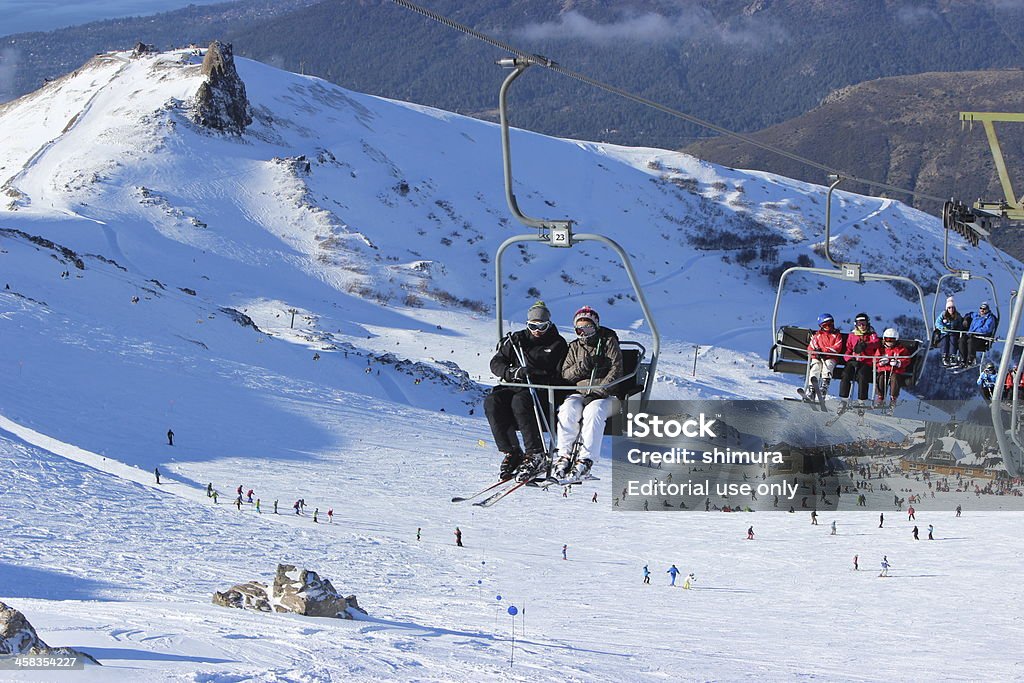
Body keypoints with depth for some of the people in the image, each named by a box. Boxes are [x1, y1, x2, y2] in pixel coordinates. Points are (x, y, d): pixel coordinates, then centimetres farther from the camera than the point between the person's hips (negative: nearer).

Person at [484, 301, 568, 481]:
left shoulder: (557, 344, 7)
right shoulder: (517, 340, 16)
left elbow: (561, 375, -1)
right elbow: (496, 363, 11)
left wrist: (536, 375, -17)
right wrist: (513, 372, -10)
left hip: (543, 392, -4)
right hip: (516, 387, 4)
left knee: (520, 401, -37)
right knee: (492, 402, -26)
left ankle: (535, 454, -32)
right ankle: (511, 452, -25)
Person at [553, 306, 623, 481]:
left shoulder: (608, 342, 6)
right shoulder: (574, 347, 18)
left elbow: (616, 370, -4)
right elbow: (565, 375, 13)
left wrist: (600, 391, -18)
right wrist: (581, 366, -8)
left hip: (605, 396, -3)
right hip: (580, 393, 4)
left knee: (594, 411, -36)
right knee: (568, 409, -30)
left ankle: (585, 460, -41)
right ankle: (565, 455, -30)